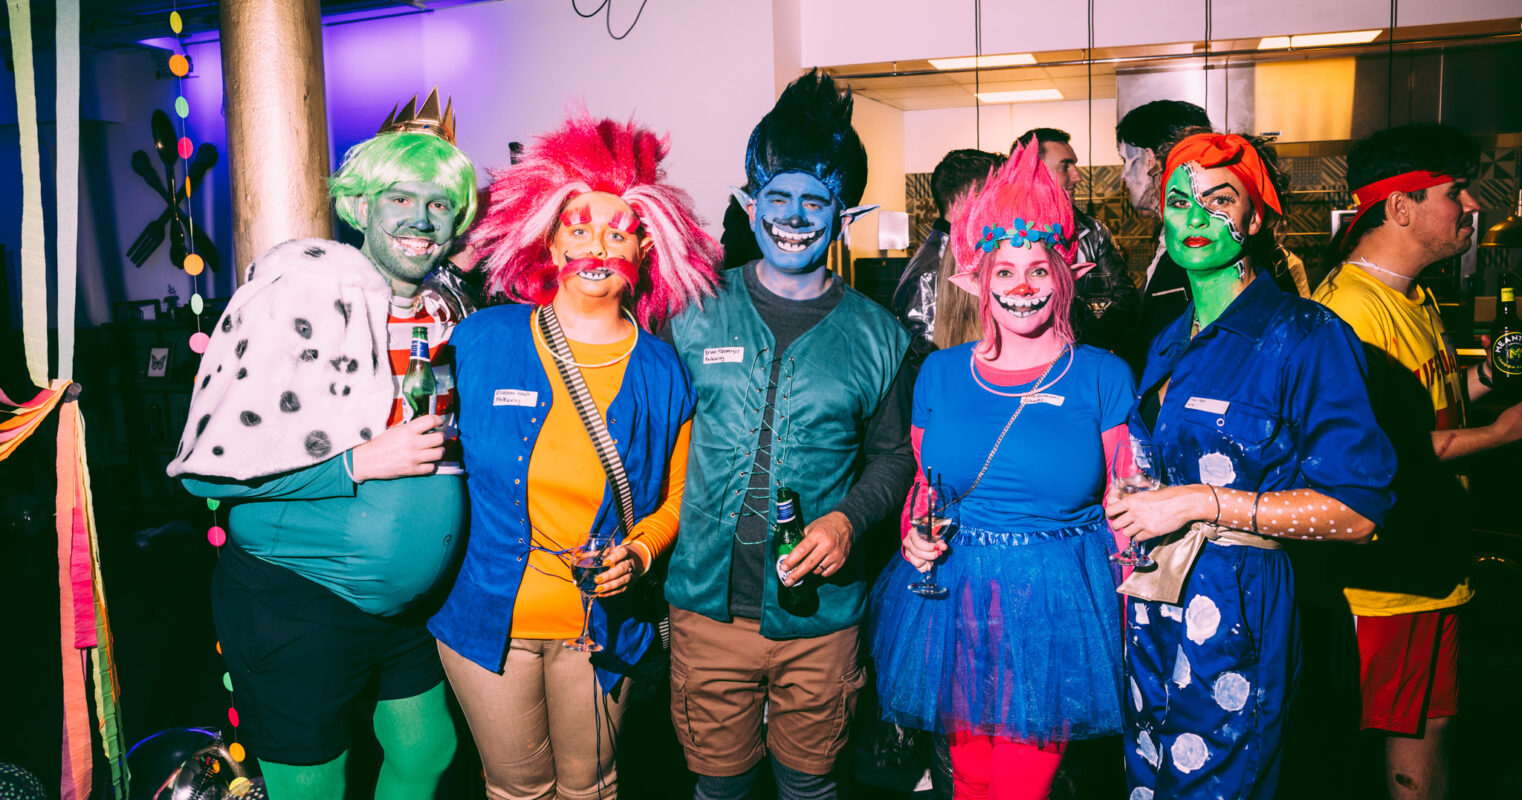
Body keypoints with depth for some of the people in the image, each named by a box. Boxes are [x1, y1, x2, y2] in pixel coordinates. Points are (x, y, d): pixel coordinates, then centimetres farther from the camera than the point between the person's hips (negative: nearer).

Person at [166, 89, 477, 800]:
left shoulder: (446, 313, 4)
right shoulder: (297, 295, -16)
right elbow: (208, 466, -18)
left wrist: (443, 448, 0)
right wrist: (360, 463, -21)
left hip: (413, 604, 6)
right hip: (298, 606, -6)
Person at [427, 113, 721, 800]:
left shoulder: (662, 375, -5)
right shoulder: (480, 341, -7)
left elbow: (673, 501, 5)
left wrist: (637, 552, -12)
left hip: (599, 625, 1)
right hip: (486, 617, 0)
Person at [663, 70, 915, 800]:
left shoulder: (876, 335, 0)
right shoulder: (697, 314, -1)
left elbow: (893, 455, 6)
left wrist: (847, 519, -12)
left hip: (820, 613, 0)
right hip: (709, 604, 0)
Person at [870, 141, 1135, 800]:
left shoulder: (1104, 378, -2)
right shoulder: (940, 373, 4)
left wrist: (1129, 626, -4)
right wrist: (914, 539, -3)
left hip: (1057, 607, -2)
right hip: (955, 599, 2)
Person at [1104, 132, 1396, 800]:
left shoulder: (1304, 336, -11)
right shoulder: (1169, 340, 12)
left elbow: (1356, 512, -16)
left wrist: (1200, 502, -19)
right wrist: (1130, 503, 6)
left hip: (1235, 616, -6)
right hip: (1151, 610, 7)